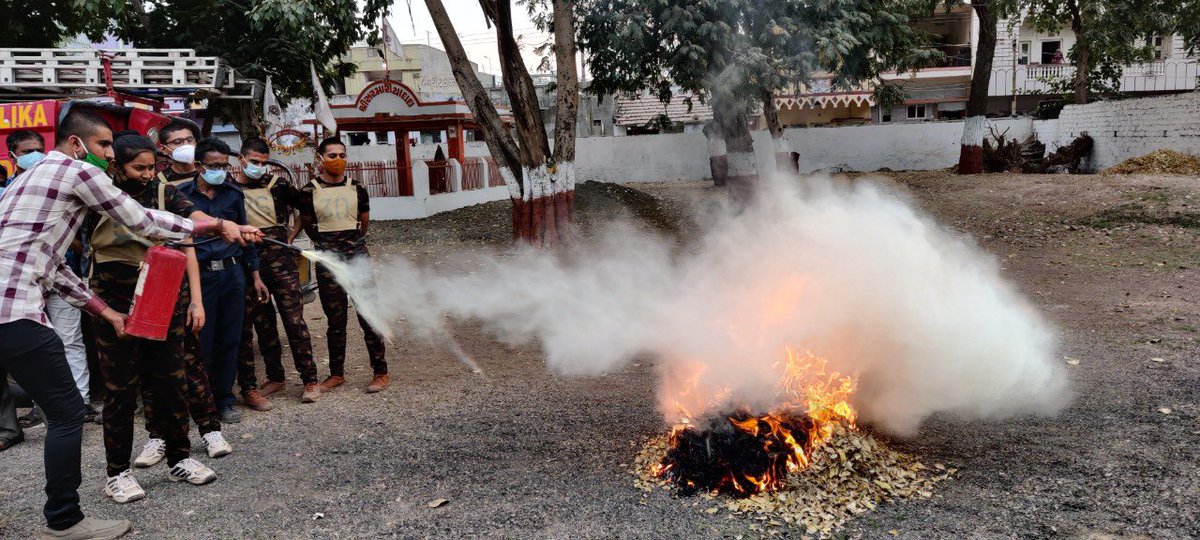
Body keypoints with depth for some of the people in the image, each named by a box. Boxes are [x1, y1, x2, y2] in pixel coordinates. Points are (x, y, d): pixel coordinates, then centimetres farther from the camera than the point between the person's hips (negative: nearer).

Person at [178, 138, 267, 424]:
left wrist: (255, 276, 13)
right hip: (200, 275, -3)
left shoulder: (233, 193, 8)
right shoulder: (181, 195, -1)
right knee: (202, 341, 2)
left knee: (230, 340, 8)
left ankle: (224, 399, 21)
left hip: (233, 273, 3)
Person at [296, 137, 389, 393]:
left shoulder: (357, 189, 4)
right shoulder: (309, 192, -1)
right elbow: (307, 225, 12)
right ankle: (337, 374, 20)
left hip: (358, 257, 0)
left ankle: (381, 372, 6)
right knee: (335, 320, 8)